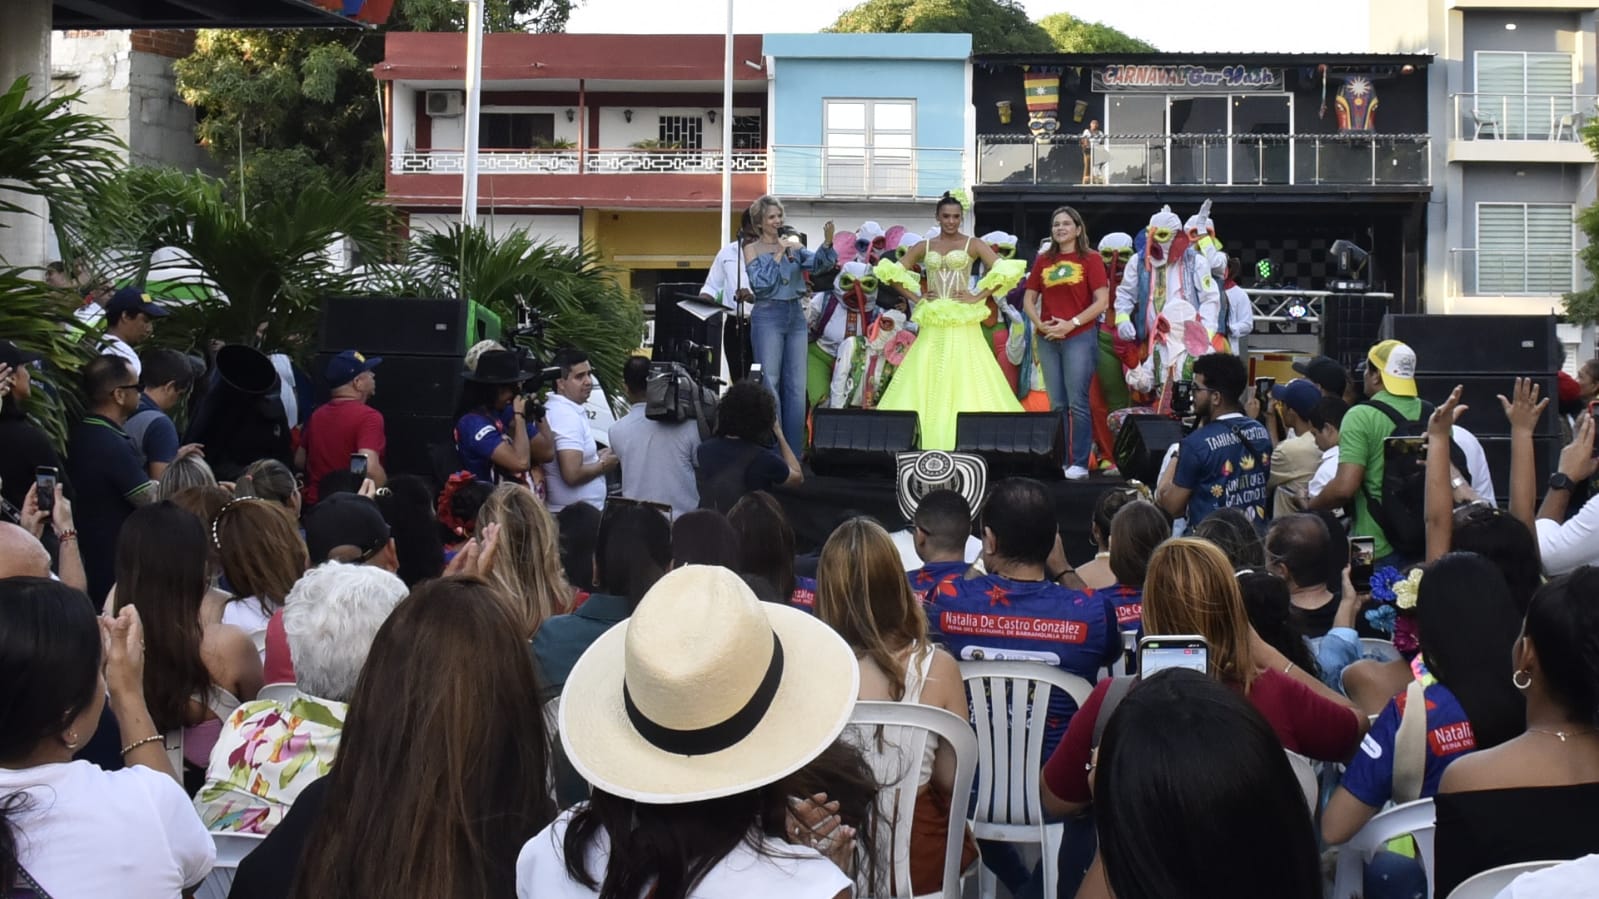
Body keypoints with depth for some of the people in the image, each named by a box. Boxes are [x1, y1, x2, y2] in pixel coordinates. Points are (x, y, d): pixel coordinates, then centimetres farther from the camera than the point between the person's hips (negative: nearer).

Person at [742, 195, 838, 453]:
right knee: (770, 384, -4)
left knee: (796, 385, 4)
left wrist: (827, 243, -23)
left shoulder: (793, 244, 11)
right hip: (768, 316, -4)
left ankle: (794, 449, 10)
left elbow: (816, 264, -5)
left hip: (796, 315, 4)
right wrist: (779, 254, -13)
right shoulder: (752, 249, 1)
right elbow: (760, 284, -11)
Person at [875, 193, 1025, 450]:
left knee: (965, 384, -5)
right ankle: (926, 447, 1)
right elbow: (891, 272, 12)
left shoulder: (973, 245, 2)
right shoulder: (924, 247, 11)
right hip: (932, 326, 3)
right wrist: (915, 297, 2)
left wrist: (978, 297, -10)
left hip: (963, 325, -3)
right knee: (926, 384, -1)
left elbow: (1007, 272, -8)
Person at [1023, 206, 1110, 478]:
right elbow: (1029, 299, 14)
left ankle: (1080, 464, -4)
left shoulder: (1090, 259, 0)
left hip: (1080, 337, -4)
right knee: (1057, 404, 7)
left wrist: (1072, 323, -14)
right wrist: (1040, 324, -4)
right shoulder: (1044, 260, 13)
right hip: (1048, 338, 4)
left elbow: (1102, 301, -7)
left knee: (1077, 402, -7)